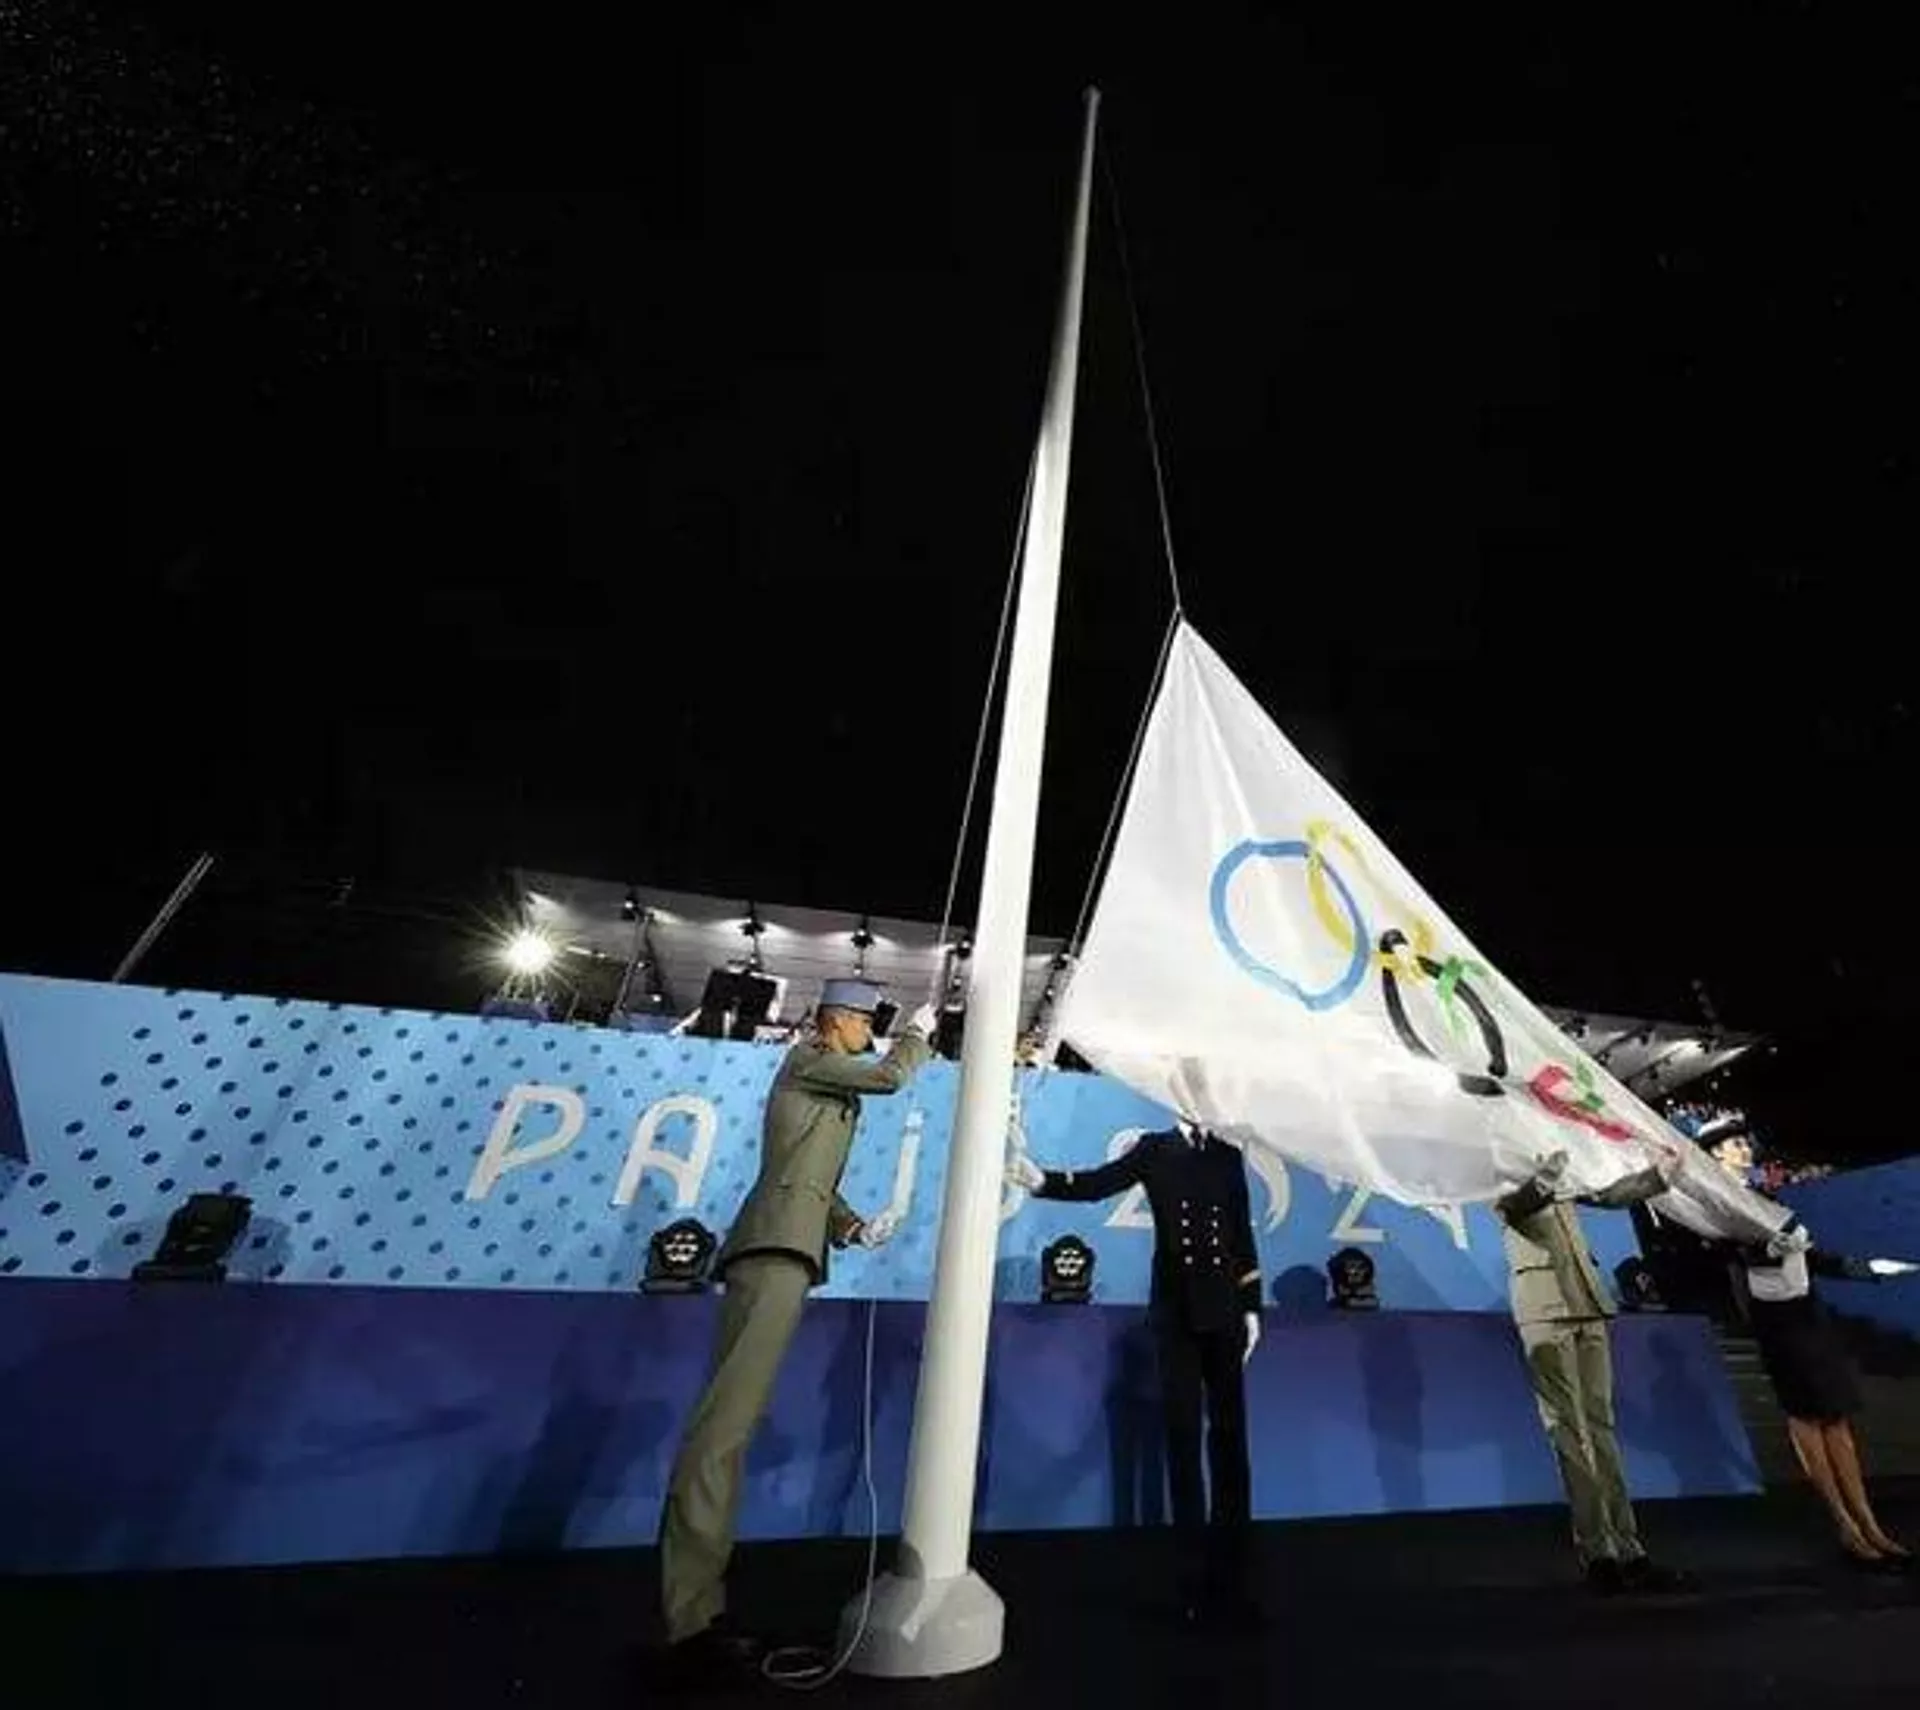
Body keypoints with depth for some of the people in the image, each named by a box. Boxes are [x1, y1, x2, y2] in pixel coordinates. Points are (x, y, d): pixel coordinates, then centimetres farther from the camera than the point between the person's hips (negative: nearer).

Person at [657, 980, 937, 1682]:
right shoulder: (808, 1059, 0)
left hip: (787, 1250, 10)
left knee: (731, 1422, 8)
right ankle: (692, 1621, -11)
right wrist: (920, 1031, 8)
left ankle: (696, 1610, 13)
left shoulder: (832, 1089, 26)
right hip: (775, 1248, -10)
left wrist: (854, 1227, 12)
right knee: (725, 1420, -12)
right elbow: (890, 1074, -11)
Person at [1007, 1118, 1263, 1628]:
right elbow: (1098, 1183, -15)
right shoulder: (1154, 1149, -2)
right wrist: (1041, 1178, -33)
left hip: (1223, 1310, 2)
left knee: (1230, 1438, 9)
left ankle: (1230, 1580, 22)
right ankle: (1196, 1578, 20)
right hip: (1175, 1312, -2)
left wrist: (1252, 1306, 7)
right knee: (1183, 1439, 7)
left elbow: (1243, 1231, 9)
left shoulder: (1228, 1153, 6)